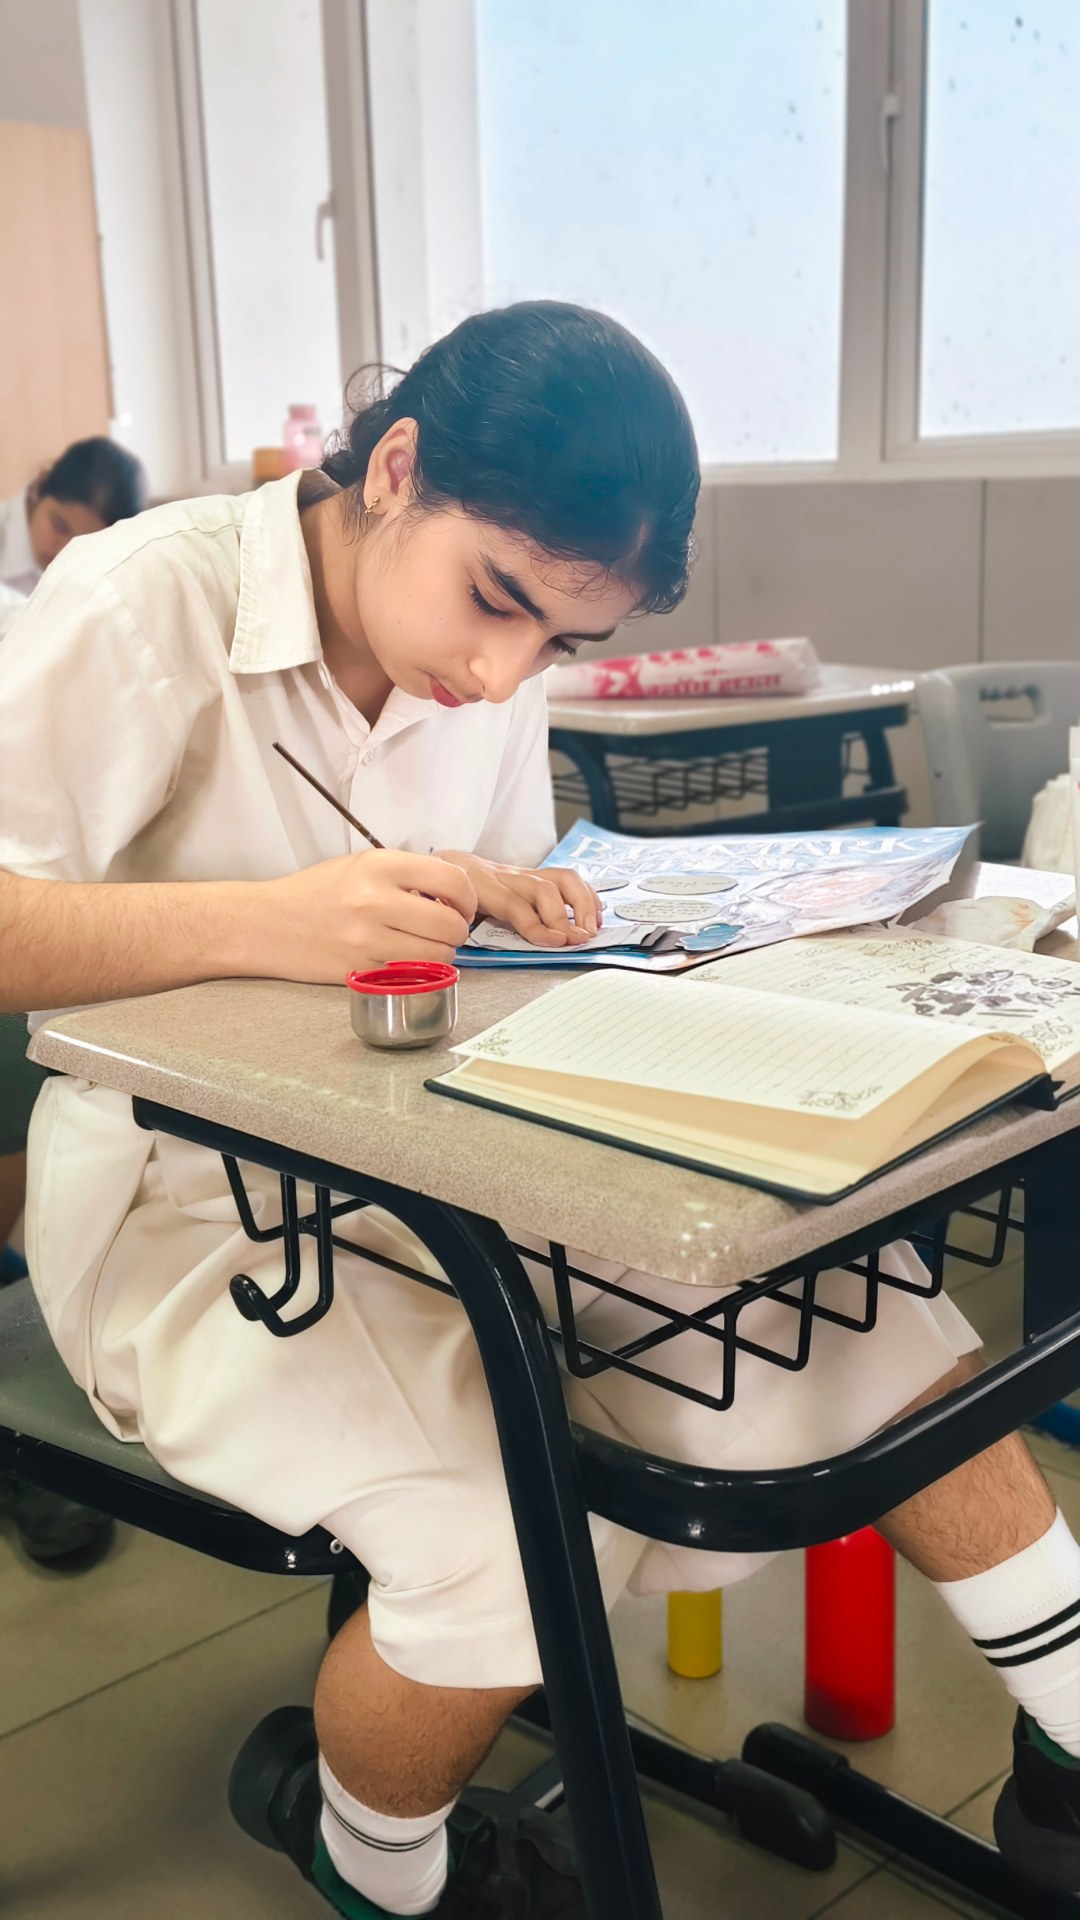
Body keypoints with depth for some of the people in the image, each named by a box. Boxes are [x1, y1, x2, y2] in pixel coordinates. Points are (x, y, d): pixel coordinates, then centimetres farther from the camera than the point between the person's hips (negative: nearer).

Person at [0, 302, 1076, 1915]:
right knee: (523, 1538, -27)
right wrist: (268, 921, -37)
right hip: (193, 1202, -6)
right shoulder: (140, 611, -16)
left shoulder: (485, 651, 4)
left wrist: (519, 911, -9)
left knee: (844, 1290, -6)